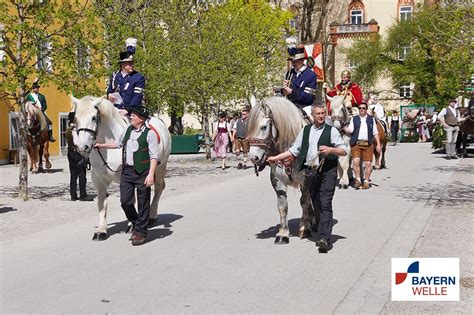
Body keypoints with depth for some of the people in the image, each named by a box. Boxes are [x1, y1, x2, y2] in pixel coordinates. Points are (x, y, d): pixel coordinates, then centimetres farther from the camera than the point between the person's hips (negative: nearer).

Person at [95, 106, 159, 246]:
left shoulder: (150, 134, -8)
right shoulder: (128, 130, 11)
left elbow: (154, 156, -13)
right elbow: (118, 144, 30)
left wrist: (151, 174, -21)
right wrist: (101, 145, 31)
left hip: (142, 173, -6)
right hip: (127, 171, 6)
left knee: (143, 204, 3)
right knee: (125, 201, 4)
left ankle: (141, 232, 14)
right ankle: (135, 224, 27)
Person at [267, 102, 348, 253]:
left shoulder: (331, 131, 1)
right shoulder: (305, 130, 13)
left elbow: (344, 150, -1)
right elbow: (294, 150, 17)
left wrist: (331, 150, -19)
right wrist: (276, 158, 13)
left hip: (327, 171, -4)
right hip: (310, 171, 4)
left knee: (325, 204, -12)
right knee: (317, 204, 11)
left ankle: (324, 238, -16)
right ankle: (323, 233, 27)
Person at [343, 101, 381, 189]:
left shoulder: (371, 119, 13)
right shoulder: (354, 119, 10)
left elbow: (375, 133, 12)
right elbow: (350, 130, -1)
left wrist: (378, 144, 6)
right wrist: (345, 129, -23)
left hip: (368, 144, 1)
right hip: (356, 143, -1)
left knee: (368, 163, 0)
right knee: (356, 161, -14)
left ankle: (366, 181, 12)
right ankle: (358, 180, 1)